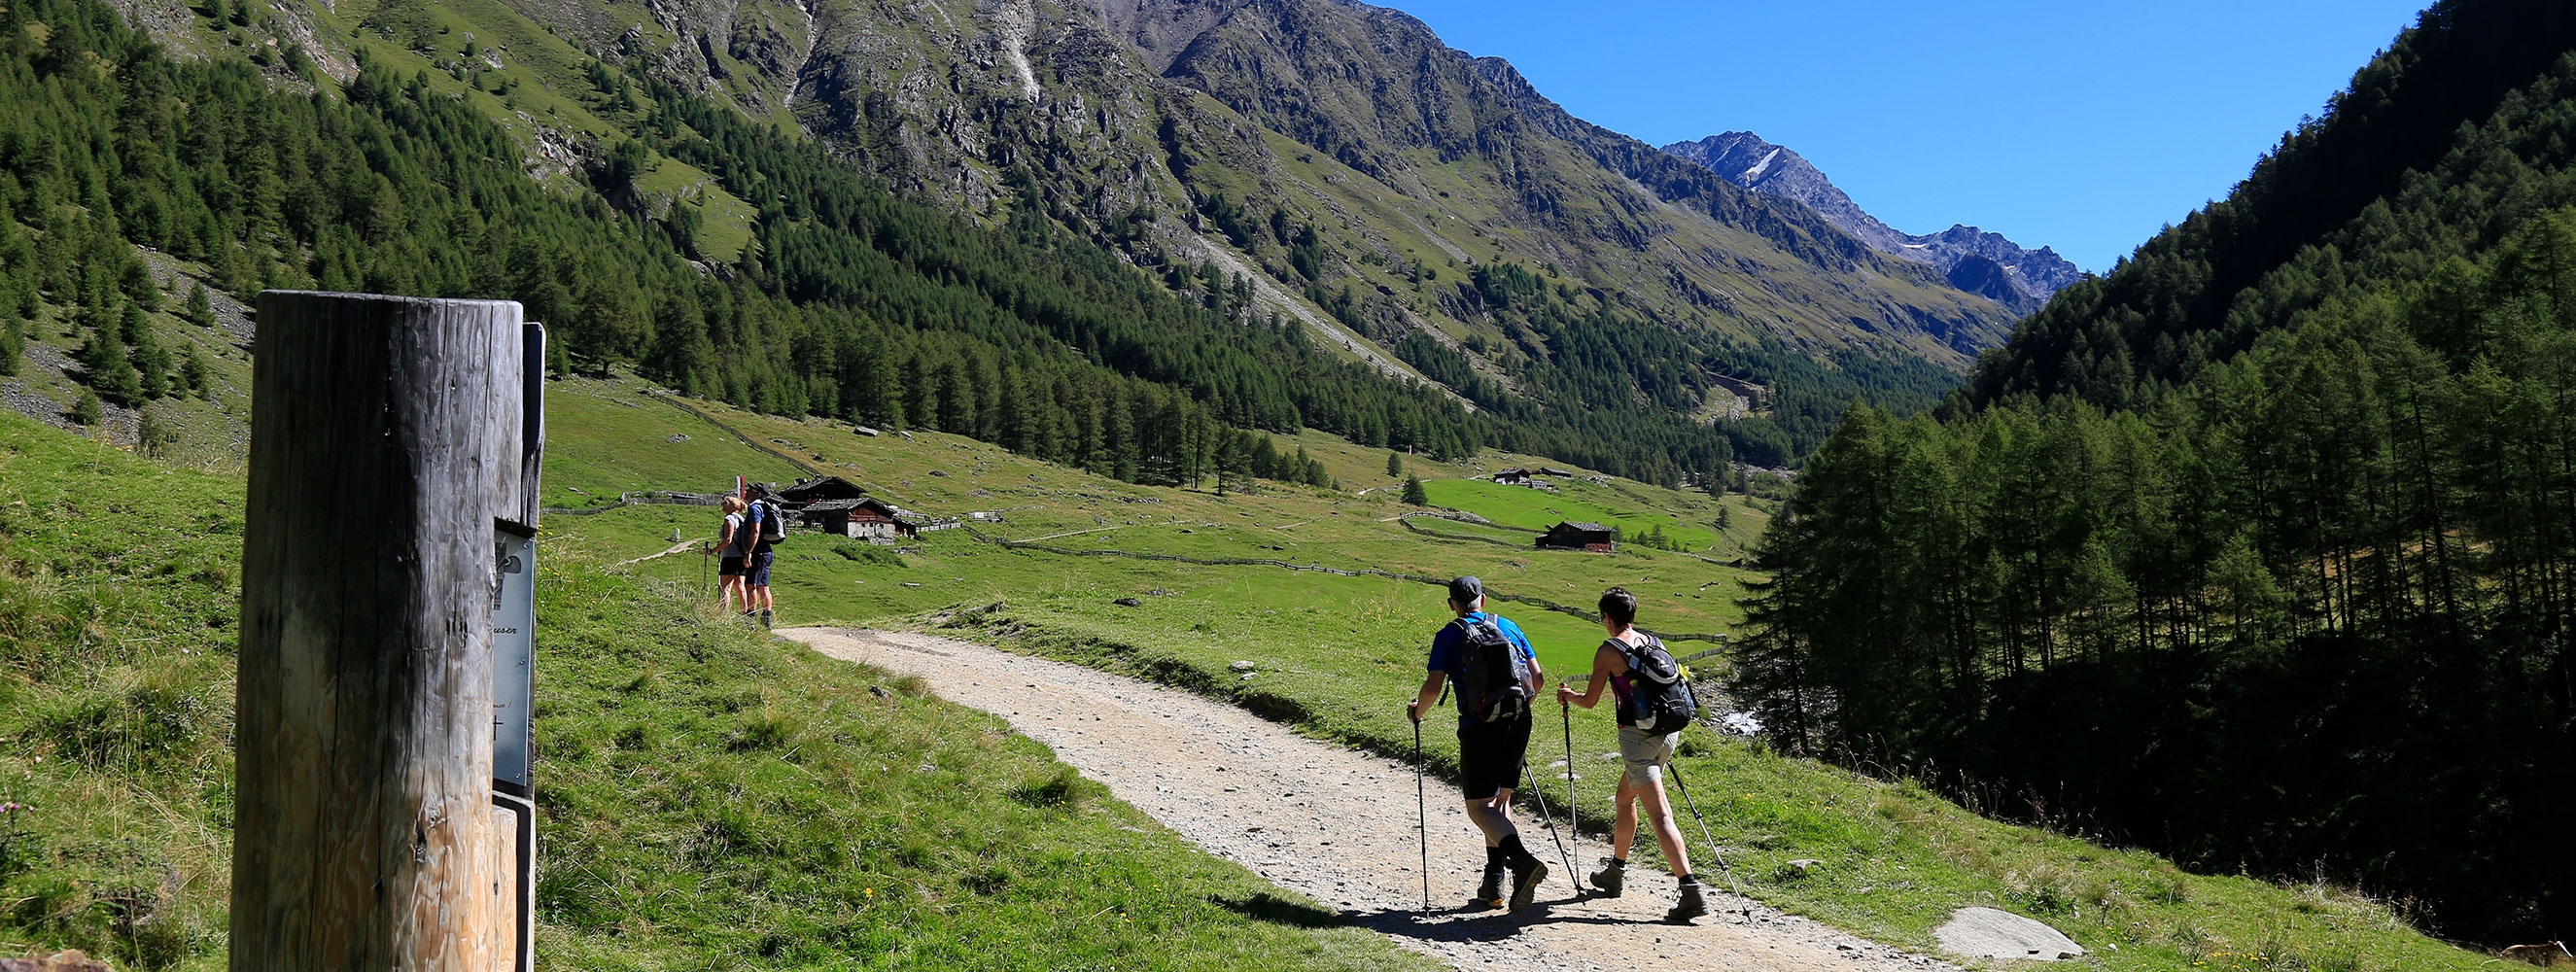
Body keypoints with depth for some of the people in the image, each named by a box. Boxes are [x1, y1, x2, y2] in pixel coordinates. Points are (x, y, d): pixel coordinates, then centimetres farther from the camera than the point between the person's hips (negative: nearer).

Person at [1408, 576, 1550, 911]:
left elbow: (1433, 686, -8)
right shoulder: (1508, 627, 13)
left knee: (1480, 807, -1)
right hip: (1519, 721, 5)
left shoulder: (1449, 635, 1)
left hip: (1479, 726, -5)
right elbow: (1538, 678, 13)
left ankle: (1524, 861, -25)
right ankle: (1493, 885, 14)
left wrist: (1416, 712, 11)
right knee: (1500, 800, 17)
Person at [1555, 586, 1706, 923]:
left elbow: (1590, 701, 0)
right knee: (1624, 797, 26)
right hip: (1668, 731, 8)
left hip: (1637, 736, -8)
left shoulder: (1608, 650, -6)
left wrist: (1569, 695, 21)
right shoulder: (1654, 643, 12)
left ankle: (1691, 891, -22)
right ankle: (1616, 873, 38)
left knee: (1660, 815, -12)